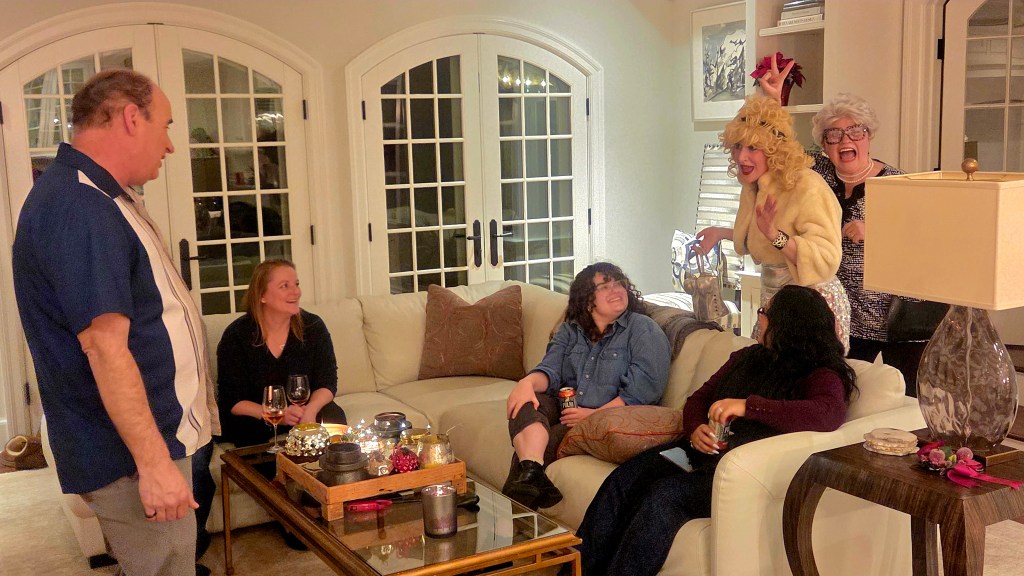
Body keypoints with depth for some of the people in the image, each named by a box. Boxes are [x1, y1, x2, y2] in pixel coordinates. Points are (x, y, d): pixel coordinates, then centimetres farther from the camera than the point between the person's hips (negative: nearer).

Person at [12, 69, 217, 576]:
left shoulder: (99, 197, 13)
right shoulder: (78, 207, -21)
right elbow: (105, 345, -26)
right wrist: (154, 462, -26)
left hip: (157, 437, 10)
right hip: (133, 456, -10)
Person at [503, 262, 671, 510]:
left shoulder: (643, 329, 0)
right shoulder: (570, 330, 17)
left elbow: (645, 387, -13)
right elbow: (550, 369, 4)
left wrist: (596, 415, -21)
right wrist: (528, 382, -22)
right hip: (565, 410, 5)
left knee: (548, 441, -31)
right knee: (525, 403, -27)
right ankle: (532, 474, -46)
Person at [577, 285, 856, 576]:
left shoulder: (821, 376, -4)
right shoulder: (747, 357, 18)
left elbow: (830, 413, -27)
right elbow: (698, 398, 21)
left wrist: (748, 406, -30)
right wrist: (695, 429, -3)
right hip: (700, 452, 6)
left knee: (663, 494, -30)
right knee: (622, 479, -19)